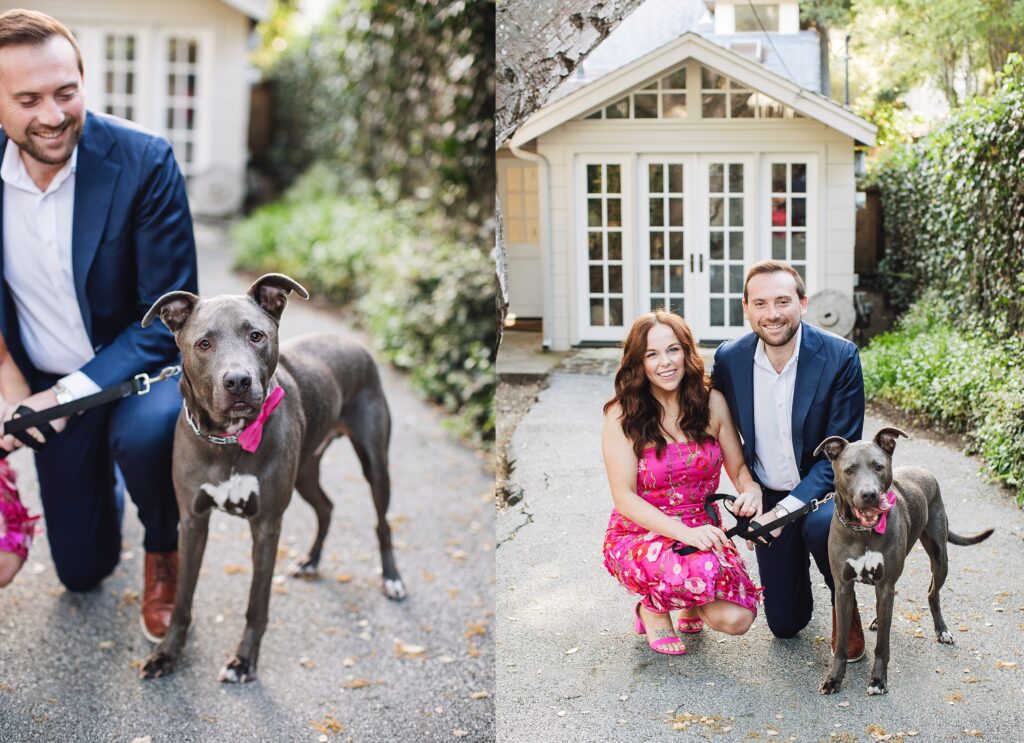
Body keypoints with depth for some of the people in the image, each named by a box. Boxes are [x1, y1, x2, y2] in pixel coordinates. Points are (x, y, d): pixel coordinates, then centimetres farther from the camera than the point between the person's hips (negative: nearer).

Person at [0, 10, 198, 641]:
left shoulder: (144, 162, -21)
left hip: (138, 363, -3)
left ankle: (163, 552, -6)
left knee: (147, 429, -40)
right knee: (83, 570, 11)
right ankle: (104, 488, 47)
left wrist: (70, 395, -26)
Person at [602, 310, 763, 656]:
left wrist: (751, 490, -20)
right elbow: (624, 498, -15)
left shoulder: (711, 402, -1)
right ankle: (653, 608, 0)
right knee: (704, 570, -36)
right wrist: (684, 533, -30)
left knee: (737, 618, -23)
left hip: (702, 532, 3)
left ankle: (692, 604, 14)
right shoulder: (622, 415, -11)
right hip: (639, 536, -3)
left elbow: (739, 468, 6)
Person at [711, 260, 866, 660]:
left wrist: (786, 509, -27)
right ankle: (796, 567, 41)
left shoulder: (840, 356, -19)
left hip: (821, 489, -3)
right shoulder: (729, 359, -10)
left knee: (822, 523, -38)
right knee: (785, 623, 5)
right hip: (769, 499, 3)